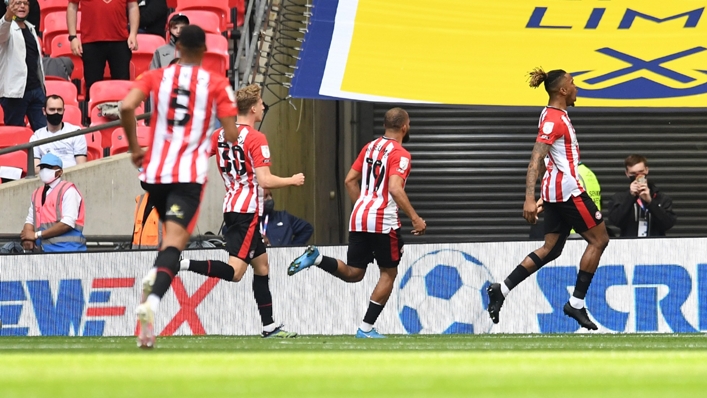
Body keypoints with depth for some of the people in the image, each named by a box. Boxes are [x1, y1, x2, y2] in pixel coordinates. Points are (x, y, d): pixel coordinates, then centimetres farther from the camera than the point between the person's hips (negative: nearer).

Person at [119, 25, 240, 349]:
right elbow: (232, 136, -3)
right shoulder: (217, 85, 3)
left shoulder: (155, 77, 8)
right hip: (191, 175, -3)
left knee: (172, 229, 31)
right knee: (174, 240, -15)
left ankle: (154, 276, 10)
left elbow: (126, 108, -9)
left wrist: (135, 148, 4)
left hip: (155, 169, 3)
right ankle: (152, 300, -39)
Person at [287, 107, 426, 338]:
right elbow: (395, 189, -22)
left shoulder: (370, 147, 14)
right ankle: (366, 328, 4)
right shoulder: (400, 154, -9)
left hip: (358, 217, 7)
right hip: (383, 221, -7)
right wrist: (415, 219, -17)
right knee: (389, 274, 8)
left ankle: (316, 258, -11)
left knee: (353, 274, 13)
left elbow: (350, 181, 16)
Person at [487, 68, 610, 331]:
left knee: (550, 250, 10)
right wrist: (529, 199, -31)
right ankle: (576, 303, -1)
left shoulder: (556, 116, 14)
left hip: (555, 190, 10)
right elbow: (535, 161, -23)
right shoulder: (553, 119, -16)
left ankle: (502, 290, 4)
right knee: (599, 239, -1)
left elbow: (540, 159, 24)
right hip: (567, 188, -10)